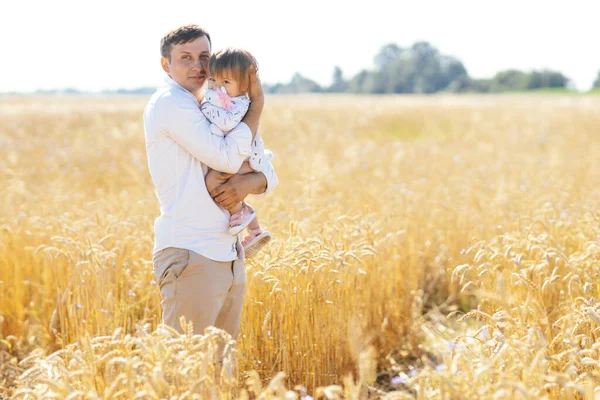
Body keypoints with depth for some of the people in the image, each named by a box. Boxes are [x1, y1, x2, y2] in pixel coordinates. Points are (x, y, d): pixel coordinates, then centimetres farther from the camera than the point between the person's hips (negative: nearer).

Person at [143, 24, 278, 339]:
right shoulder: (168, 102, -7)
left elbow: (269, 174, 14)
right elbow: (228, 158, -15)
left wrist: (249, 183, -10)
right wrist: (257, 101, -5)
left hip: (229, 257, 8)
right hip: (190, 256, -8)